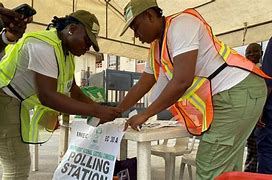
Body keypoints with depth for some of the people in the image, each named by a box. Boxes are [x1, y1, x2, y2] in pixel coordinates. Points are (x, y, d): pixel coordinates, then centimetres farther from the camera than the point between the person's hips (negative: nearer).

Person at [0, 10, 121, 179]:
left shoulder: (66, 51, 5)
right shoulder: (44, 45, -25)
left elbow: (73, 89, 8)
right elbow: (47, 95, -34)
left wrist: (100, 108, -4)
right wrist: (96, 111, -34)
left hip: (17, 104, 10)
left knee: (20, 164, 18)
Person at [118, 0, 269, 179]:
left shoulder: (181, 24, -15)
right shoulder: (156, 49, 14)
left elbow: (182, 81, -24)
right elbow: (140, 87, 19)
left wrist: (145, 114, -15)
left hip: (239, 91, -9)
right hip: (226, 96, 9)